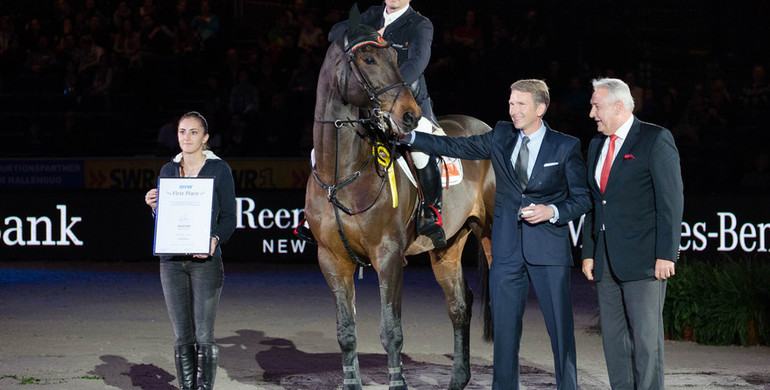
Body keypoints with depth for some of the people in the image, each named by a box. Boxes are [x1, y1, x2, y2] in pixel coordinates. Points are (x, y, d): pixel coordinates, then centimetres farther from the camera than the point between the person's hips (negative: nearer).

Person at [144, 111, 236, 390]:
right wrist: (153, 205, -4)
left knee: (203, 336, -5)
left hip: (205, 261, -4)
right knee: (182, 337, 6)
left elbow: (229, 217, 0)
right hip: (172, 262, 4)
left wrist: (215, 239, -18)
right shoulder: (168, 170, 12)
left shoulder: (219, 170, 1)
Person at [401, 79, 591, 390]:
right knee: (504, 328, 6)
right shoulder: (501, 137, 9)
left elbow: (582, 198, 2)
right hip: (507, 248, 3)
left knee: (560, 327, -1)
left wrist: (553, 211, -15)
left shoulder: (566, 147, -1)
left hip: (548, 249, -3)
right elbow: (454, 147, 10)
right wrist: (408, 136, 5)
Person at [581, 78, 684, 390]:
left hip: (643, 259, -7)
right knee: (613, 337, 8)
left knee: (646, 337, -6)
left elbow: (671, 199, -9)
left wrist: (666, 255, -15)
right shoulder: (596, 145, 17)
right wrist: (589, 253, 12)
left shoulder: (656, 140, -5)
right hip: (607, 260, 7)